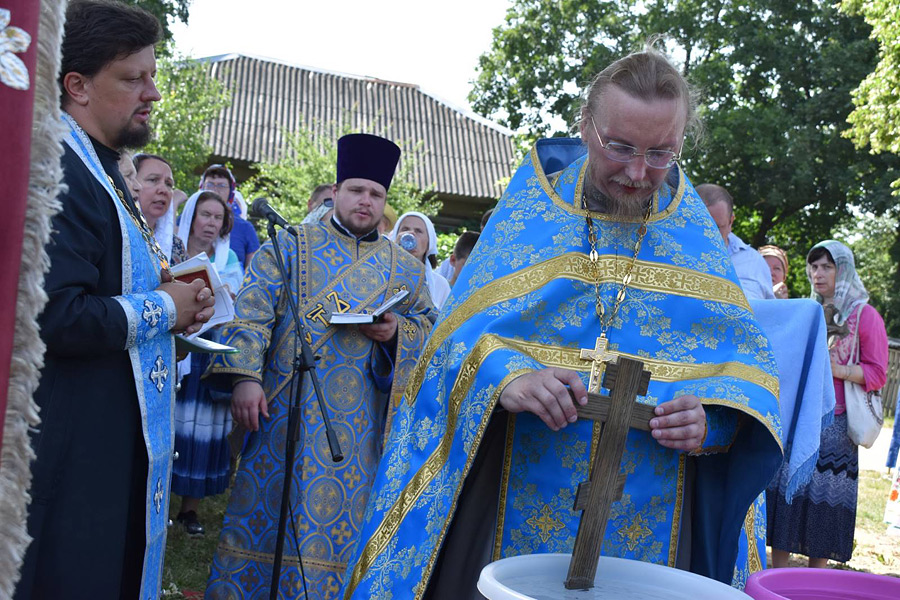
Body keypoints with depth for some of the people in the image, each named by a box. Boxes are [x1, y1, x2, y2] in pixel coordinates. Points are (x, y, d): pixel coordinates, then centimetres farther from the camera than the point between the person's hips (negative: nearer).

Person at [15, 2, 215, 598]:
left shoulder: (100, 169, 15)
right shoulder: (56, 172, -19)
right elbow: (56, 316, -29)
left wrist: (177, 301, 5)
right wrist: (164, 308, -14)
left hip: (123, 433, 10)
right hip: (76, 450, -10)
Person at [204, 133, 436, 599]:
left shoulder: (406, 269, 14)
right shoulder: (290, 247, 6)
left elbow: (429, 330, 13)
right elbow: (252, 312, -3)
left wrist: (397, 331, -9)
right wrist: (244, 375, -17)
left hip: (360, 427, 2)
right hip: (286, 415, -2)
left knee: (344, 519, 5)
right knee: (270, 512, 3)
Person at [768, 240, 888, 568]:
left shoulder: (865, 315, 2)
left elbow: (877, 373, -2)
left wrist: (840, 370, -19)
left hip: (833, 426, -4)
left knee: (822, 501, -3)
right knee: (784, 493, 2)